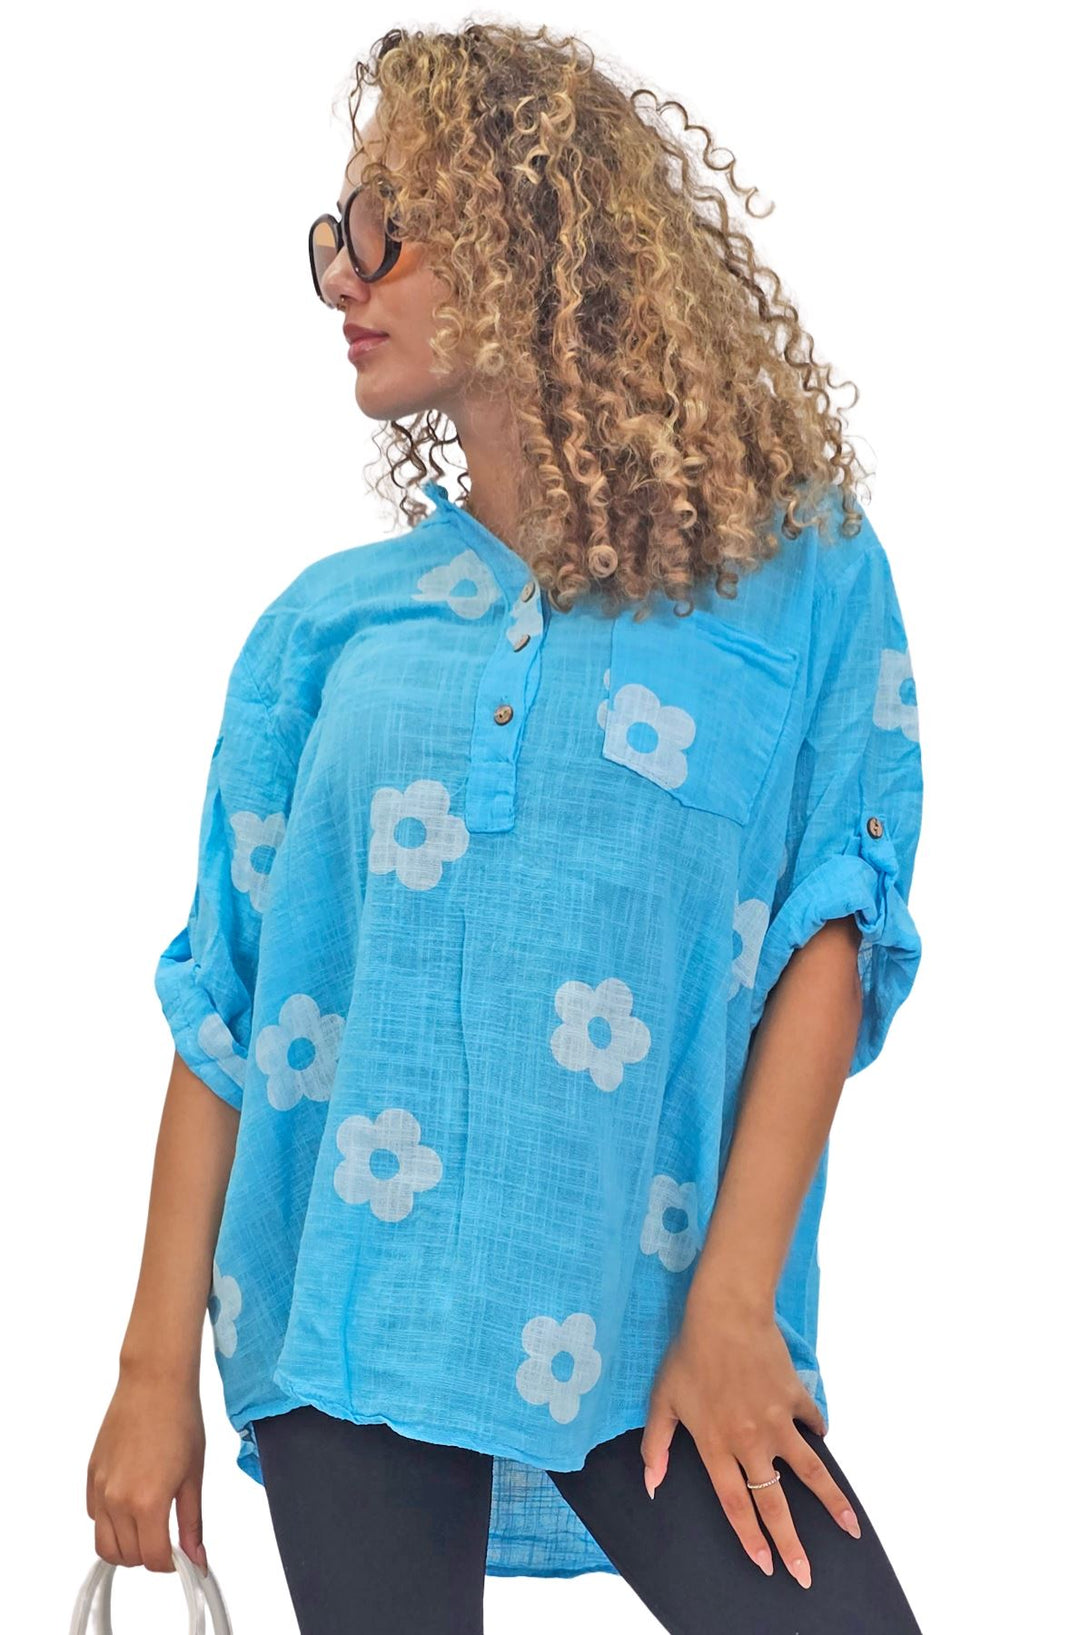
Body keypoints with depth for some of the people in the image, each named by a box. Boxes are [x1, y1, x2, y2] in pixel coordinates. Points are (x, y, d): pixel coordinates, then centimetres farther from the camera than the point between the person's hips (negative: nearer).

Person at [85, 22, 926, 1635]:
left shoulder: (797, 573, 2)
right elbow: (225, 1002, 6)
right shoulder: (331, 623, 8)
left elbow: (831, 938, -4)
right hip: (348, 1312, 2)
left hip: (639, 1321, -2)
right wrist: (159, 1366, 3)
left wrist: (732, 1301, -12)